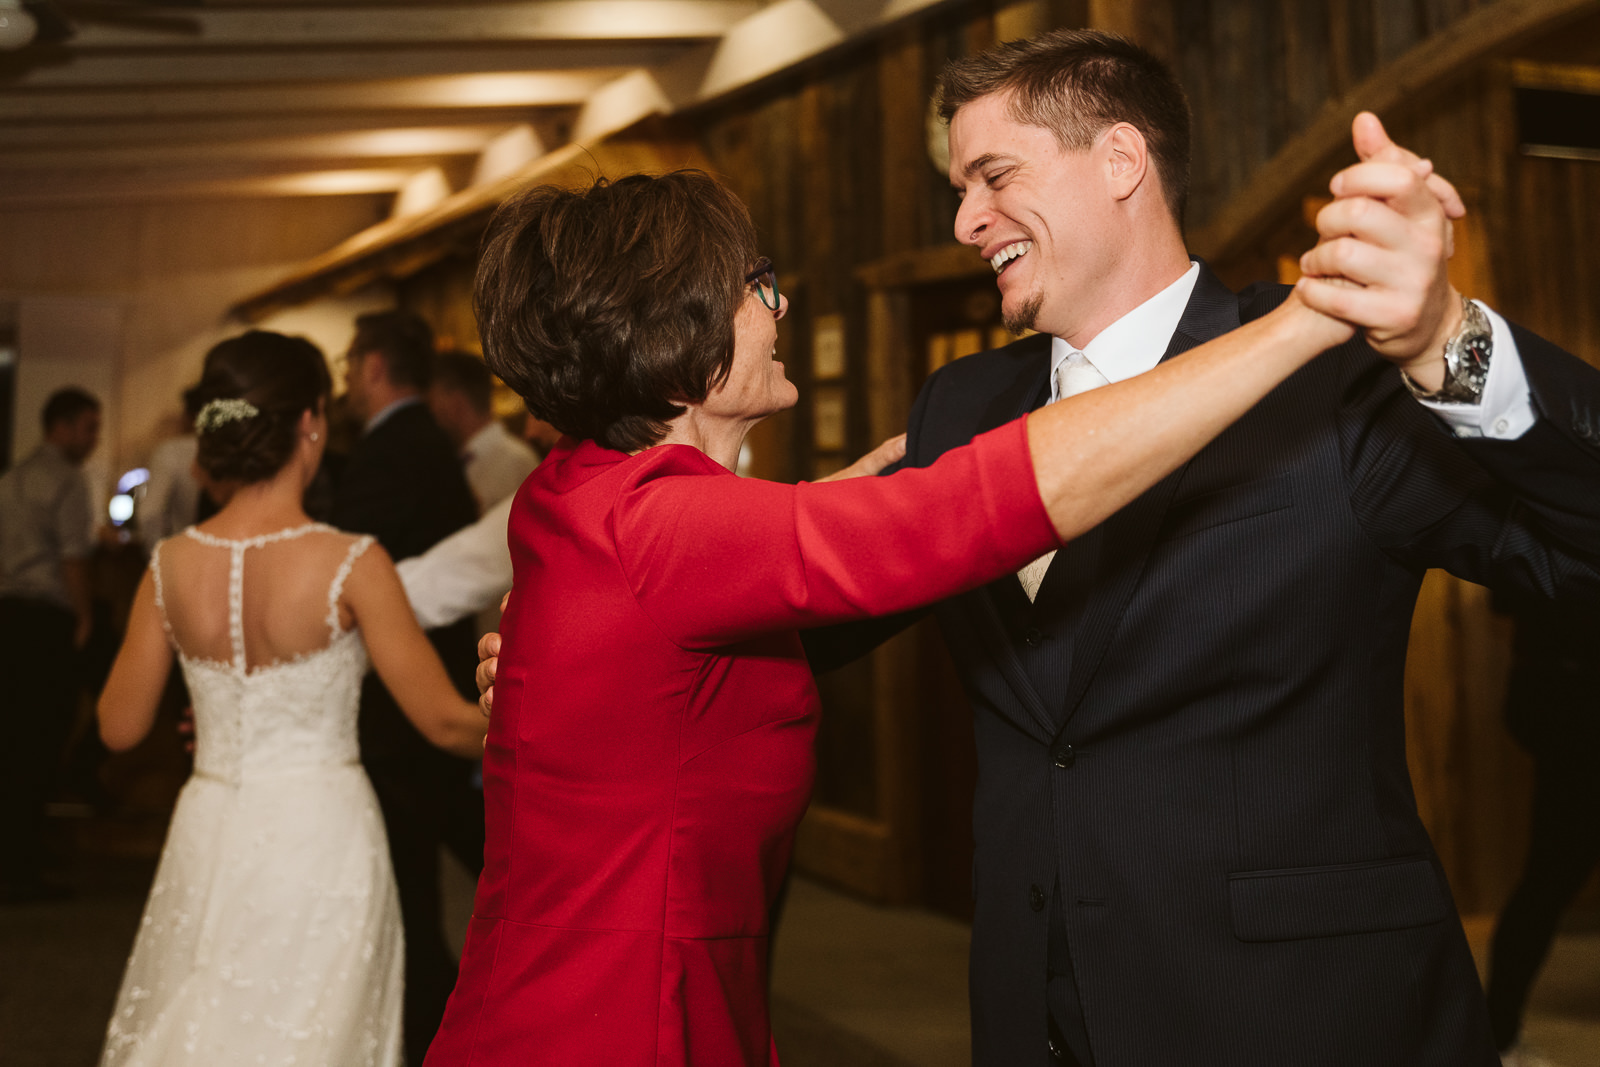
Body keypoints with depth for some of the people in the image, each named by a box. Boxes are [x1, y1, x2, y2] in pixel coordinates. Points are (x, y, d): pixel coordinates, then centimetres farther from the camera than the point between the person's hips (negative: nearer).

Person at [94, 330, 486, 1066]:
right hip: (321, 839, -4)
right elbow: (444, 721, -11)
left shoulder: (172, 566, -4)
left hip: (211, 839, 4)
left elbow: (120, 727, 5)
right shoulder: (352, 564, -16)